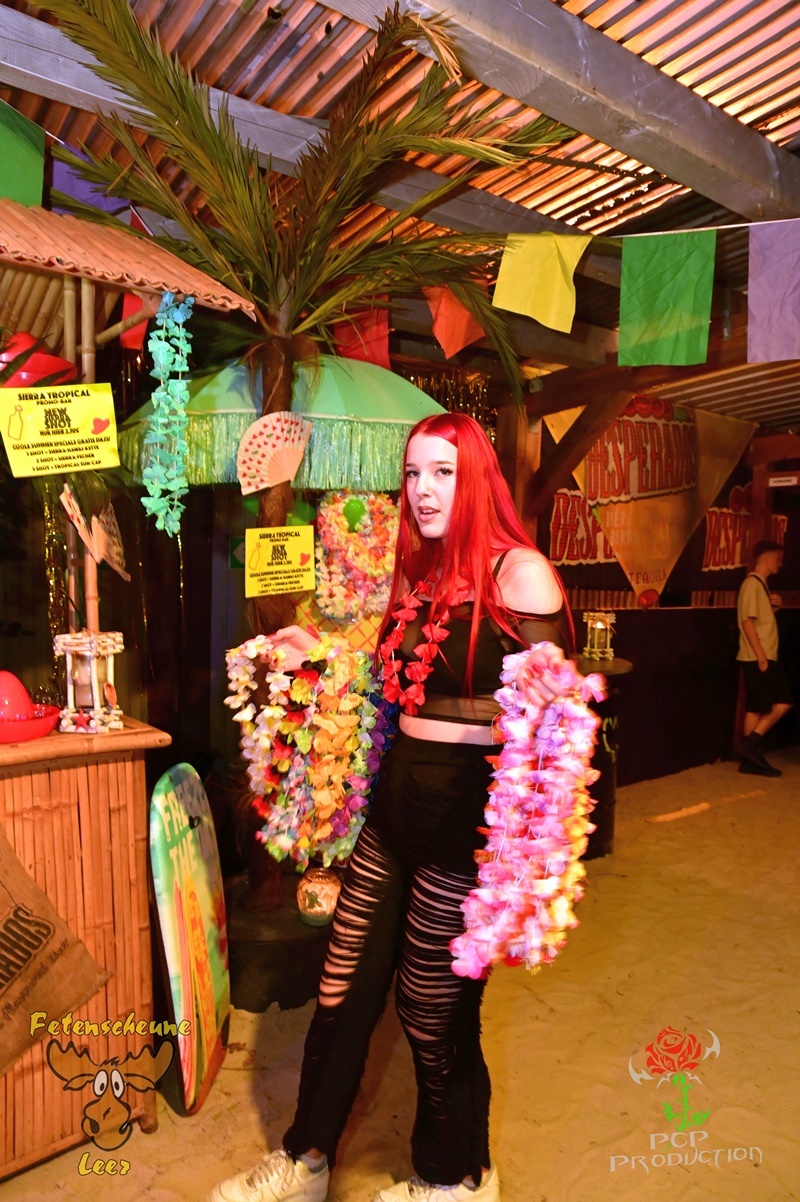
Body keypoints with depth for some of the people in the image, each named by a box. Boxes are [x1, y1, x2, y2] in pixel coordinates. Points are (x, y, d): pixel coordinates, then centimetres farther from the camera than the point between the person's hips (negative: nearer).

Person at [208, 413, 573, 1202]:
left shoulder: (520, 573, -12)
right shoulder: (417, 573, 10)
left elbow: (552, 710, -15)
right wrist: (317, 657, 13)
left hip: (467, 811, -6)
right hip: (395, 801, 7)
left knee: (435, 1011, 13)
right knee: (342, 991, 17)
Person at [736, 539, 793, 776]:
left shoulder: (763, 584, 17)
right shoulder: (752, 583, -12)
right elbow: (748, 622, -19)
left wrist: (775, 605, 5)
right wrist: (760, 655, -21)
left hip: (768, 656, 9)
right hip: (757, 658, -9)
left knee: (783, 702, 8)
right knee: (757, 708, -3)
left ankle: (751, 751, 11)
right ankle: (751, 748, 6)